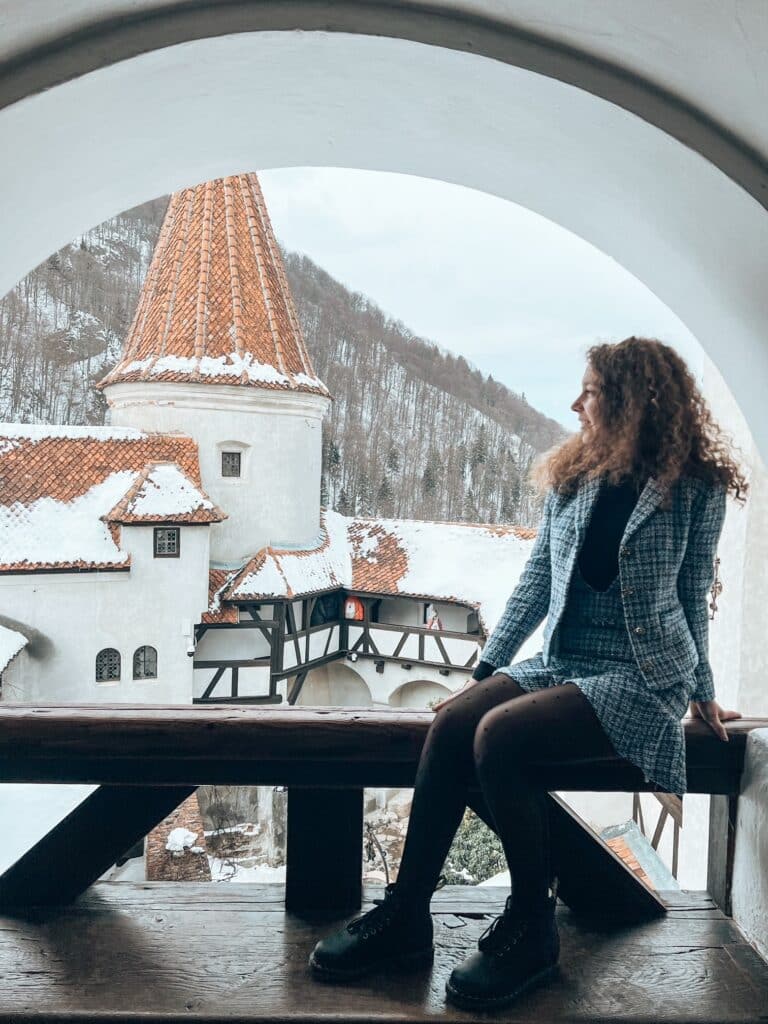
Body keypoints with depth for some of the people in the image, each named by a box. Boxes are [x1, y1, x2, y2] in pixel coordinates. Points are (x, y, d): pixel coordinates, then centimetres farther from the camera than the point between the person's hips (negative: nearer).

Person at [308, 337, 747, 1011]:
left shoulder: (695, 487, -2)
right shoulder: (571, 477, 11)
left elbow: (692, 596, 6)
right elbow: (536, 579, 11)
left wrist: (702, 691, 13)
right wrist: (488, 668, 6)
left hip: (643, 678, -5)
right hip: (562, 662, 5)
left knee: (499, 734, -28)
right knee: (451, 722, -21)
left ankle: (532, 927, -10)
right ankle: (406, 914, -11)